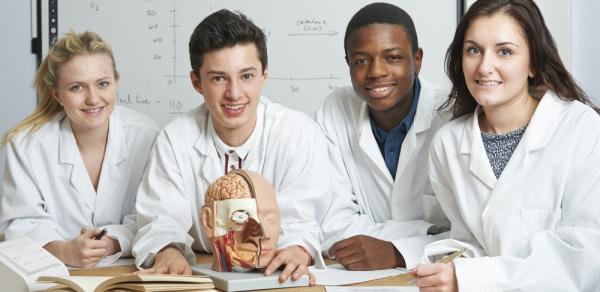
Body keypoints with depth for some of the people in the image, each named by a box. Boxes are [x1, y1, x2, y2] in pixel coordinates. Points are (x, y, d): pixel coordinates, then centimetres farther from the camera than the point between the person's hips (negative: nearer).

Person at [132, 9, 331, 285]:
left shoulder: (301, 135, -8)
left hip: (274, 279, 1)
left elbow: (298, 221, -11)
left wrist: (298, 250, -35)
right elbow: (163, 217, -7)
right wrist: (167, 252, -30)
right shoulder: (174, 140, -3)